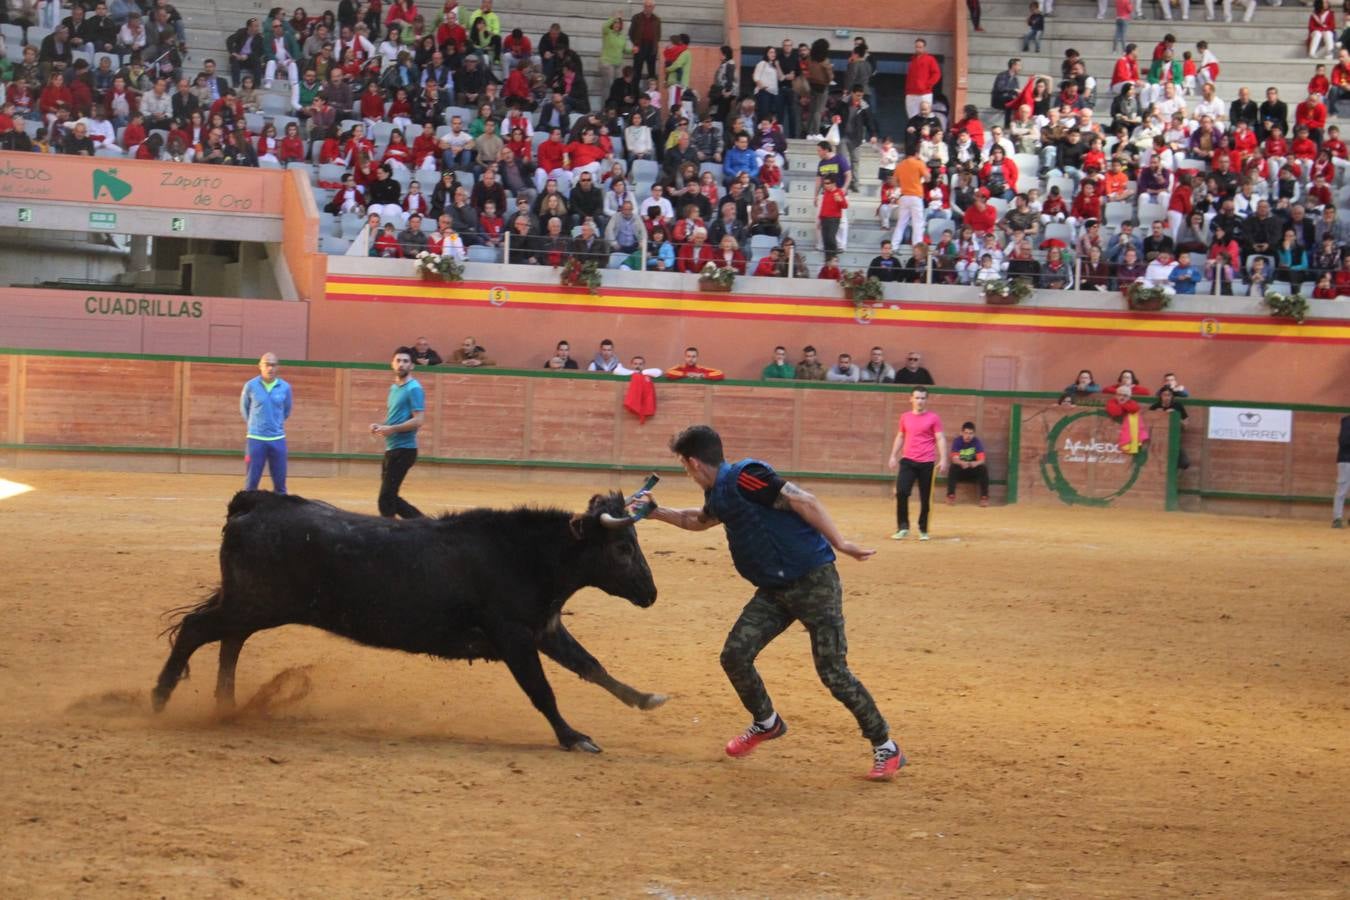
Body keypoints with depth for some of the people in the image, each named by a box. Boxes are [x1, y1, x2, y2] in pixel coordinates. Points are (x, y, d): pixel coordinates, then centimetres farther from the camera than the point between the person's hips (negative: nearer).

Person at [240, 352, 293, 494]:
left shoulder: (285, 387, 1)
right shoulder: (250, 386, -4)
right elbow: (244, 408, 11)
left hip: (278, 439, 2)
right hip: (256, 439, -2)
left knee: (280, 482, 3)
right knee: (251, 481, -2)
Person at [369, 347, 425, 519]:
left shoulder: (413, 389, -11)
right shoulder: (394, 388, 16)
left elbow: (418, 420, -18)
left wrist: (391, 429, -22)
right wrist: (379, 425, 8)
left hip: (403, 449, -9)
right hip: (391, 448, 9)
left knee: (386, 497, -8)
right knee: (390, 497, 12)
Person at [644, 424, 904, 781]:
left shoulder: (744, 477, -16)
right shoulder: (718, 494, 12)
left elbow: (803, 501, -21)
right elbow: (700, 520, 36)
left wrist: (838, 542, -24)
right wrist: (658, 513, 32)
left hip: (813, 581, -8)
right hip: (774, 590, 8)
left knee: (833, 672, -10)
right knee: (735, 655, 0)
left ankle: (886, 748, 1)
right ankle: (766, 723, 24)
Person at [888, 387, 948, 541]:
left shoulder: (933, 418, 1)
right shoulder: (905, 417, 11)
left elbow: (940, 439, -2)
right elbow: (900, 437, 21)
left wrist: (943, 460, -12)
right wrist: (893, 456, 14)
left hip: (926, 464, -2)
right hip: (908, 461, 2)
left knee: (925, 498, 3)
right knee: (901, 492, -13)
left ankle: (923, 530, 16)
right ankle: (903, 528, -5)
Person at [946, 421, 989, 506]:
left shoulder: (977, 442, -8)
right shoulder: (957, 442, -8)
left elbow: (981, 460, -17)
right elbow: (955, 459, -19)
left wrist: (975, 463, -42)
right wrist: (962, 463, -43)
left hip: (973, 469, 0)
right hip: (960, 469, 0)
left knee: (984, 469, -29)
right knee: (953, 468, -32)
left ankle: (984, 497, -26)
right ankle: (951, 495, -31)